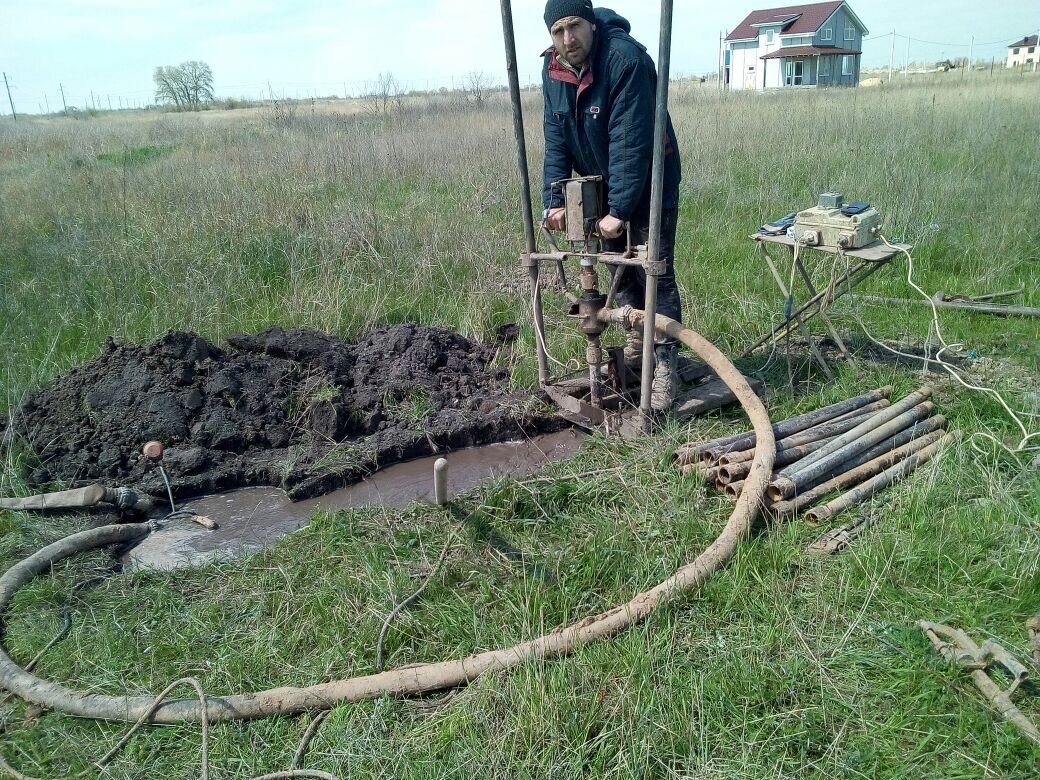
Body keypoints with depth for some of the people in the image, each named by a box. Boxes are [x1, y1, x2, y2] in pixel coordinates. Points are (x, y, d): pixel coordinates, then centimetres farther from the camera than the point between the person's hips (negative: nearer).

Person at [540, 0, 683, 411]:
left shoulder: (626, 59, -27)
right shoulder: (552, 70, -6)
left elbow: (630, 142, -31)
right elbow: (556, 139, -4)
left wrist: (619, 209, -33)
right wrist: (553, 200, -14)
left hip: (649, 184, -7)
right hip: (601, 184, 7)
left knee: (655, 273, -8)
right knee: (620, 268, 16)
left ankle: (665, 366, -1)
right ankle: (636, 346, 33)